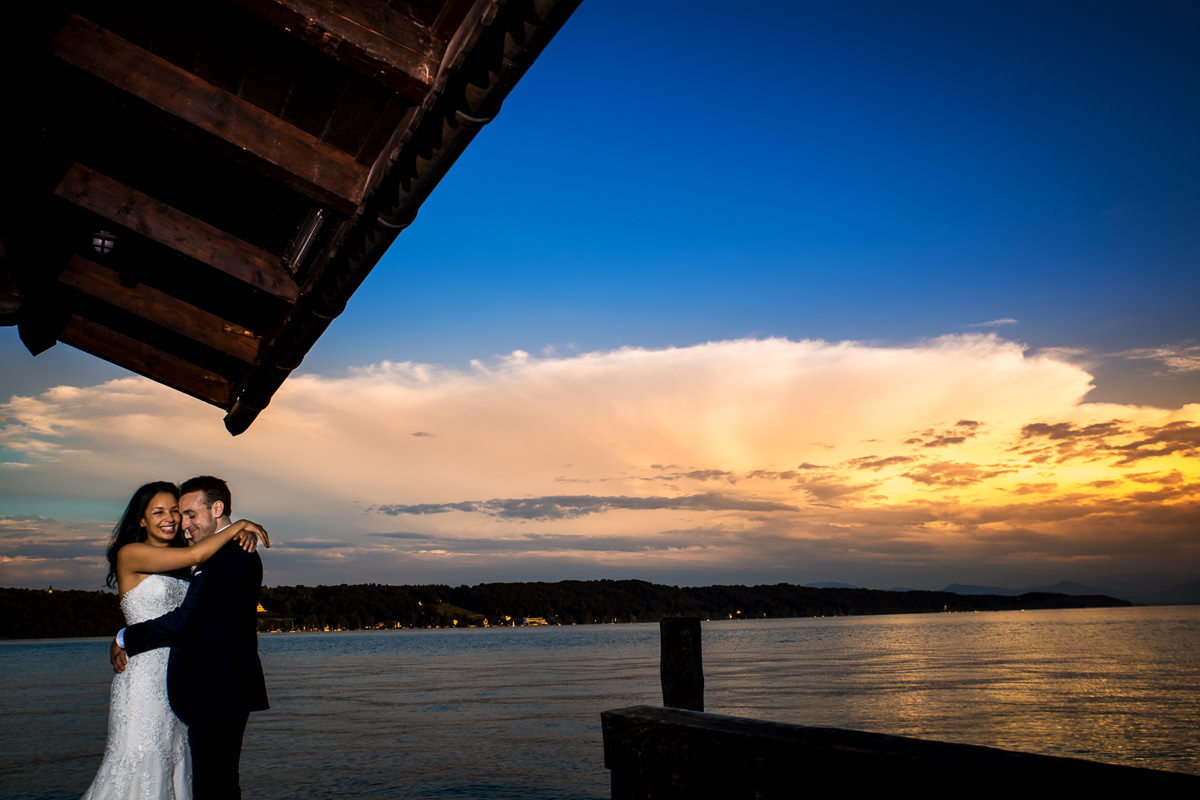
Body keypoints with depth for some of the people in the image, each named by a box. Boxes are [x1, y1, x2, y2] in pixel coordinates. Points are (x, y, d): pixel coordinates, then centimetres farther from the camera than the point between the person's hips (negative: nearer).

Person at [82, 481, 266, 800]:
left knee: (173, 764, 7)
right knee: (138, 762, -4)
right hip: (144, 675, -7)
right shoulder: (130, 555, -7)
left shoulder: (178, 566, 15)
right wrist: (238, 525, -7)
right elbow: (195, 555, -19)